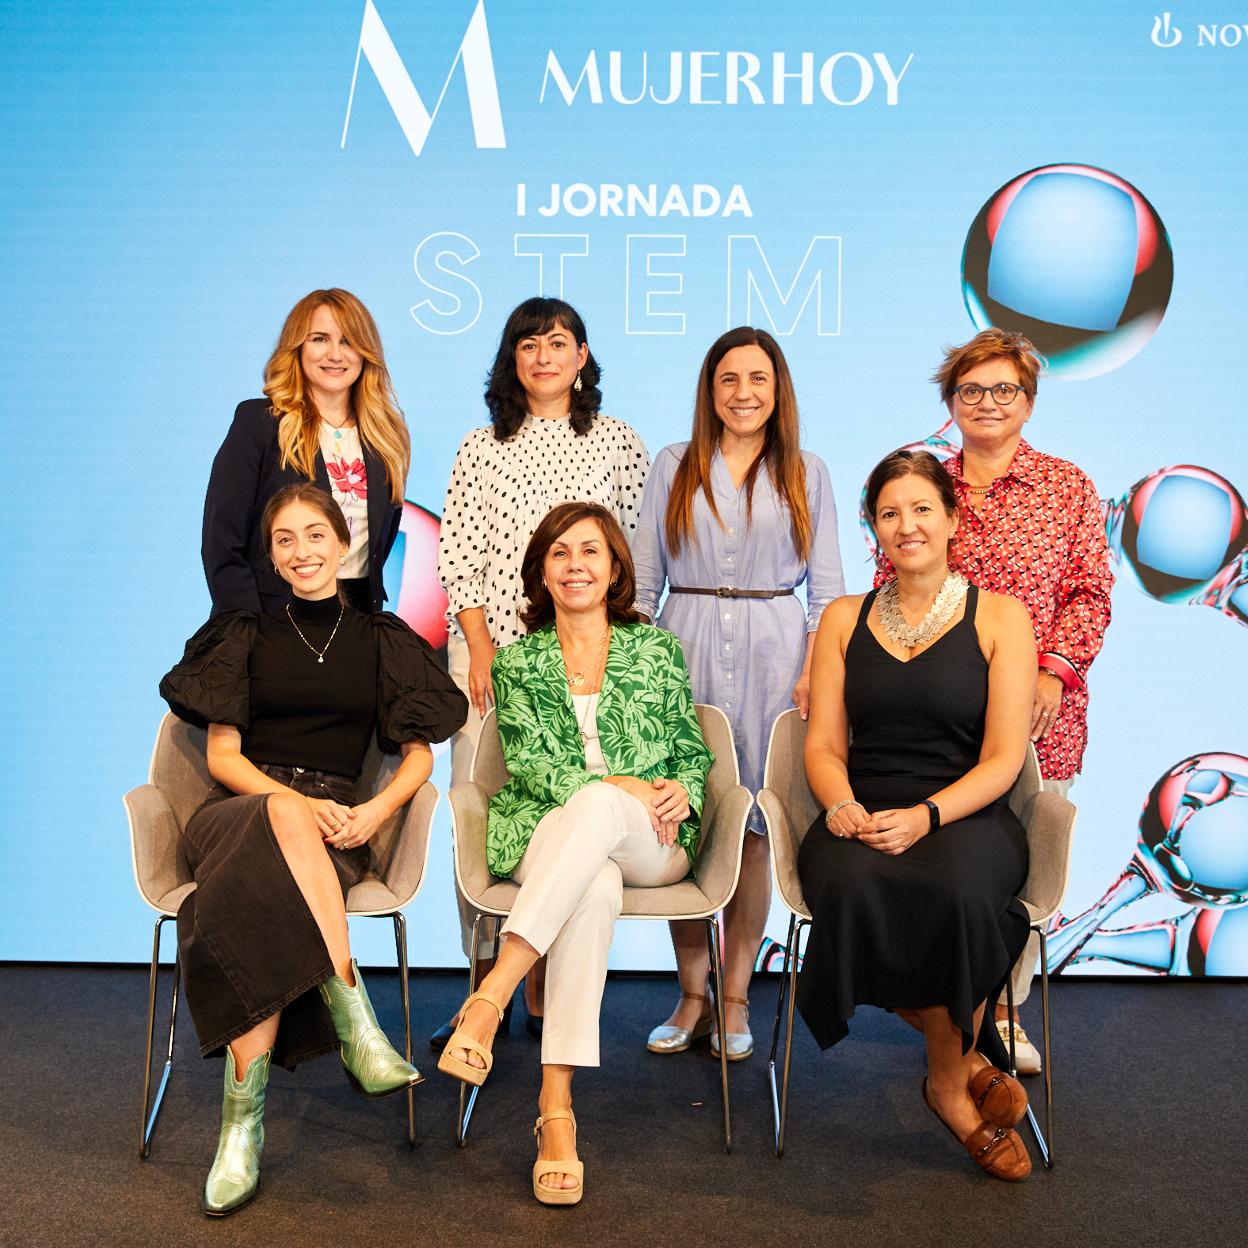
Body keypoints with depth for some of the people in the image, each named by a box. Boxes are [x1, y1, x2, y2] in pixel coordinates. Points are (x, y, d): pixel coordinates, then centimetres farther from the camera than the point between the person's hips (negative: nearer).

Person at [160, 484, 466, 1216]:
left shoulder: (379, 639, 15)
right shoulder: (247, 634, 13)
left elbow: (419, 757, 9)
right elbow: (222, 753, 4)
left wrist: (376, 810, -14)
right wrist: (294, 802, -15)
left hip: (334, 822, 1)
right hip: (237, 811, 0)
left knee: (265, 901, -37)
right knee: (282, 818, -40)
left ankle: (245, 1116, -38)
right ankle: (356, 1024, -45)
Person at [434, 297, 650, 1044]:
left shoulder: (618, 444, 9)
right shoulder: (483, 448, 10)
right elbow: (455, 556, 5)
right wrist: (480, 647, -4)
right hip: (489, 645, 1)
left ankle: (543, 991, 9)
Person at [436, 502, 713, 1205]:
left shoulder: (657, 649, 18)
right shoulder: (517, 662, 17)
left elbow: (693, 752, 15)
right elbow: (528, 760, 2)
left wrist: (681, 792, -10)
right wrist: (617, 785, -15)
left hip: (652, 844, 1)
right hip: (547, 834, 0)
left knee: (595, 809, -38)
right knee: (594, 885, -39)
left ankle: (493, 995, -45)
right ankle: (557, 1107, -44)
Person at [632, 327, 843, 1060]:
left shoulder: (807, 474, 11)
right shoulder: (674, 467, 11)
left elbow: (827, 586, 8)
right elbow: (643, 578, 9)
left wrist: (816, 669, -5)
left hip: (773, 657, 0)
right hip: (685, 651, 0)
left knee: (754, 826, 1)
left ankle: (735, 995, 14)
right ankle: (693, 994, 13)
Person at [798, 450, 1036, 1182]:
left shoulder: (999, 616, 7)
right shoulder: (845, 619, 16)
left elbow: (1003, 758, -1)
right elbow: (824, 746, 12)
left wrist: (926, 816, -18)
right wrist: (841, 806, -11)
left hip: (968, 817, -2)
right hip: (862, 819, 2)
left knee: (956, 889, -37)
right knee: (851, 888, -34)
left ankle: (949, 1082, -8)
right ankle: (972, 1063, -9)